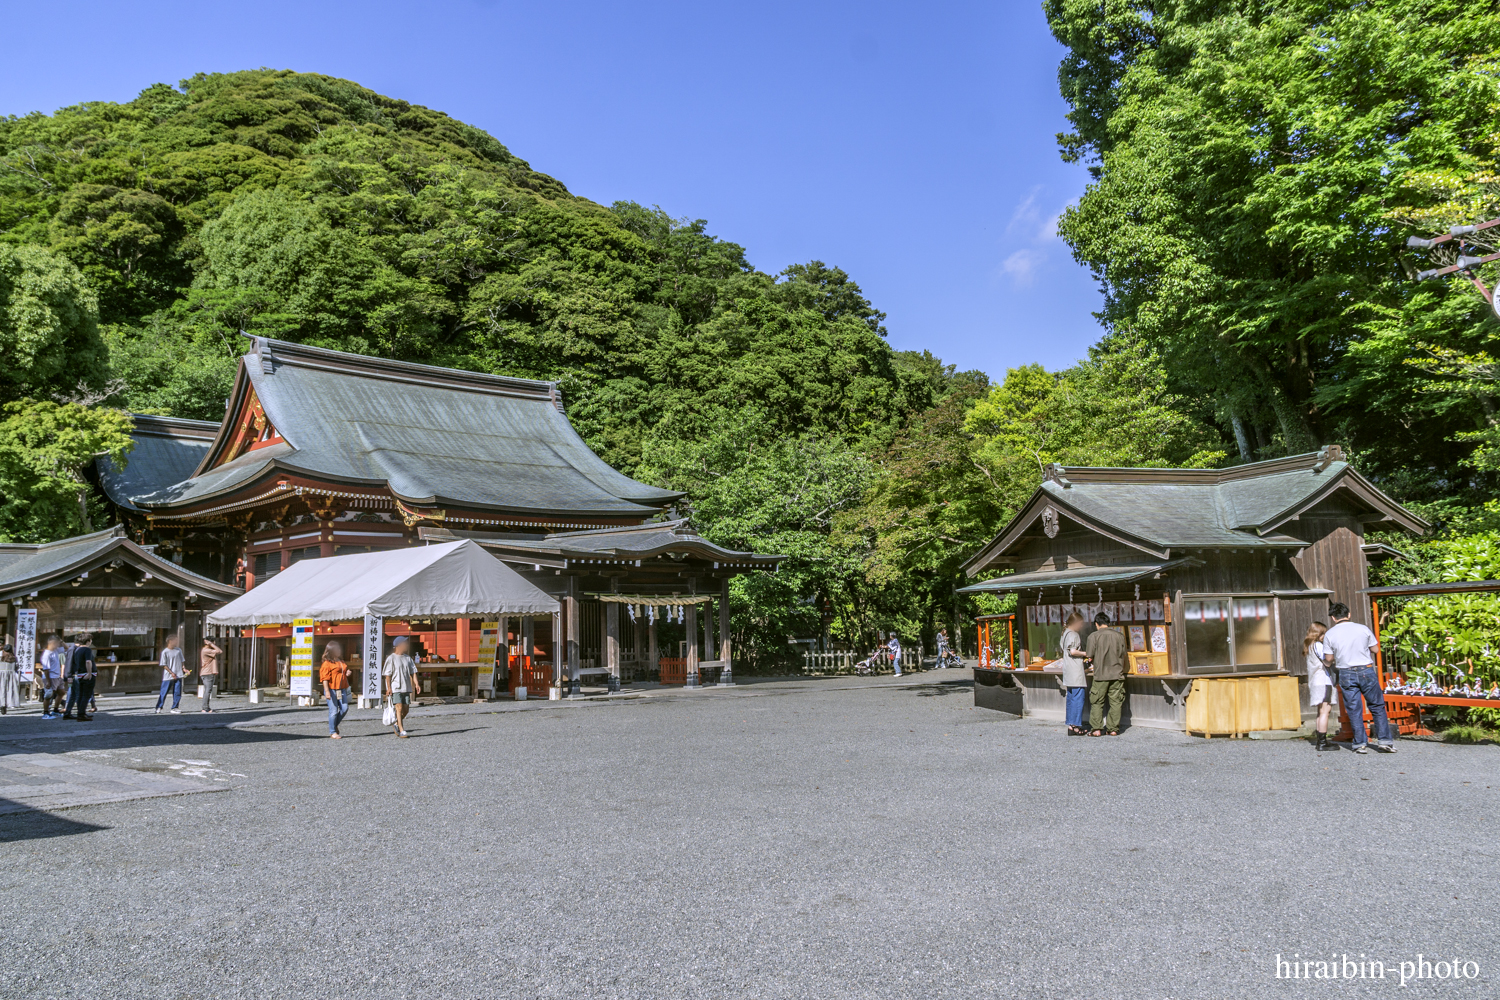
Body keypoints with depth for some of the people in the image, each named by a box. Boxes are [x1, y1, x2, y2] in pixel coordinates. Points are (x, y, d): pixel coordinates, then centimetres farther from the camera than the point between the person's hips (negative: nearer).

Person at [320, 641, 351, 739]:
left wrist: (347, 673, 9)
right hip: (332, 690, -7)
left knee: (344, 709, -1)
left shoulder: (342, 662, 17)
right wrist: (327, 691, -18)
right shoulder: (327, 663, -6)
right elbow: (325, 678, -11)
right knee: (334, 711, -4)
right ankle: (332, 732, 6)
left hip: (342, 690, 7)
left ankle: (334, 725, 22)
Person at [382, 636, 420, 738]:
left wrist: (416, 684, 1)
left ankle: (397, 724, 29)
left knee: (406, 709, 5)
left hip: (406, 687, 6)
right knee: (399, 708, -11)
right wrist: (388, 687, -12)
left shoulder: (408, 658, 12)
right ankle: (402, 731, -10)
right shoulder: (391, 658, -4)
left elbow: (413, 672, 12)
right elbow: (387, 674, -6)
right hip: (395, 688, -6)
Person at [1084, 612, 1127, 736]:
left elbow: (1090, 657, -6)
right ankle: (1113, 729, 9)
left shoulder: (1093, 636, -6)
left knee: (1097, 702, 5)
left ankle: (1096, 729, 3)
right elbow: (1123, 657, 11)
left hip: (1101, 675, -3)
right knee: (1115, 702, 8)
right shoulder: (1119, 636, 3)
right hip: (1117, 674, 3)